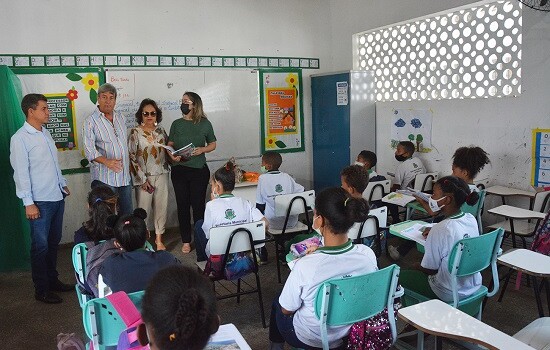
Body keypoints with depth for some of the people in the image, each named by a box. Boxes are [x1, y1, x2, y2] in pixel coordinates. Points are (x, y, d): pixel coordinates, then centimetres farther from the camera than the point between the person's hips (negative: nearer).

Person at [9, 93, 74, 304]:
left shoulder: (46, 133, 11)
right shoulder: (20, 138, -12)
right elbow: (21, 172, -15)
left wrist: (63, 184, 20)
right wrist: (28, 203, -17)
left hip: (57, 197, 7)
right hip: (40, 201, -7)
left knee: (54, 242, 16)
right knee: (41, 246, 2)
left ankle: (52, 280, 31)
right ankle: (41, 290, 14)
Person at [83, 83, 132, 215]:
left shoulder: (121, 118, 14)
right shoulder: (91, 121, -5)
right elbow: (89, 149, -14)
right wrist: (106, 161, -30)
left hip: (124, 176, 6)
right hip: (104, 178, -6)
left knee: (127, 214, 10)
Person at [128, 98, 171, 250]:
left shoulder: (161, 130, 7)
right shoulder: (135, 132, -6)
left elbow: (167, 150, 20)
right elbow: (132, 157, -9)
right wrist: (143, 179, -13)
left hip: (161, 175, 4)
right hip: (144, 177, -4)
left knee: (161, 207, 8)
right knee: (143, 208, 2)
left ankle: (159, 238, 22)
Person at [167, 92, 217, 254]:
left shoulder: (205, 124, 1)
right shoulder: (177, 124, 6)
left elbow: (213, 144, 9)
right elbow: (169, 145, 9)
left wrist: (202, 149, -10)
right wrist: (172, 155, -11)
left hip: (199, 170, -2)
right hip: (179, 170, 2)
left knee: (198, 205, 1)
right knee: (182, 205, 5)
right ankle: (186, 241, 17)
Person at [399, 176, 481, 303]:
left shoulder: (440, 229, -29)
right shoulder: (471, 219, -7)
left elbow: (429, 269, -17)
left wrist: (417, 266, 3)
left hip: (450, 294, -7)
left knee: (400, 275, 11)